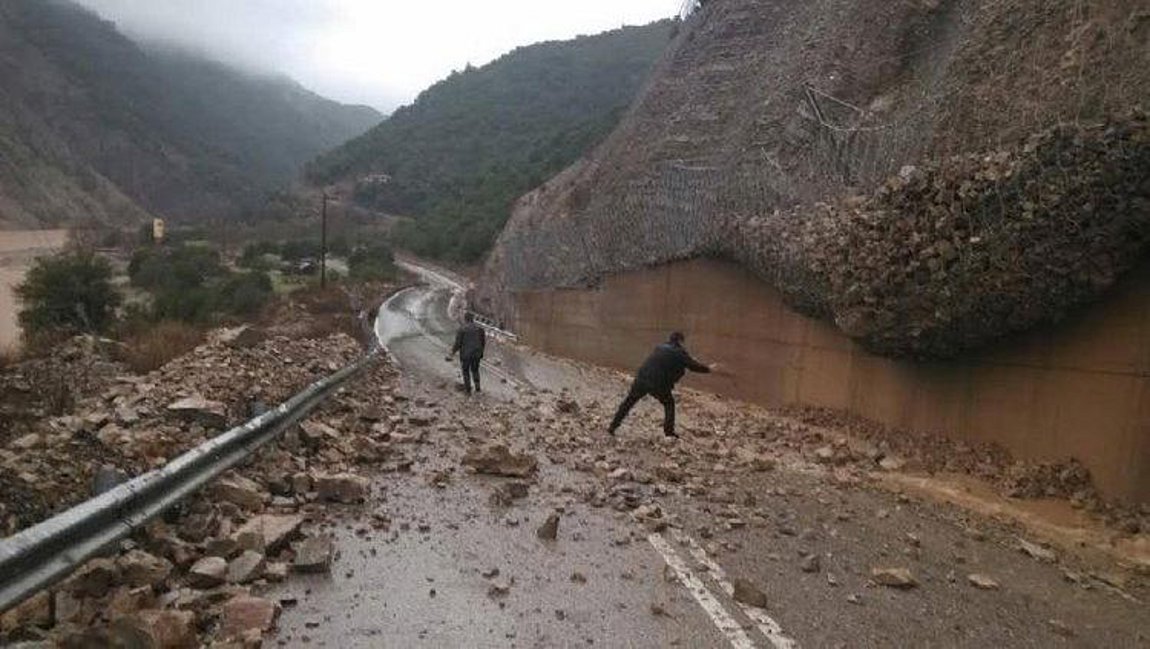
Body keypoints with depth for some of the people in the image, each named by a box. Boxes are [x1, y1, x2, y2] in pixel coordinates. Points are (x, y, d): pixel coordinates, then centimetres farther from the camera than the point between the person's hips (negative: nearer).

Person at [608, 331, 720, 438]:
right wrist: (709, 369, 19)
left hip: (641, 378, 5)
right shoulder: (679, 352, 2)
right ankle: (669, 431, 15)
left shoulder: (660, 347, 22)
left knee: (628, 402, 16)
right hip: (658, 384, -5)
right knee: (669, 403, 19)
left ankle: (613, 427, 16)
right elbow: (693, 365, 4)